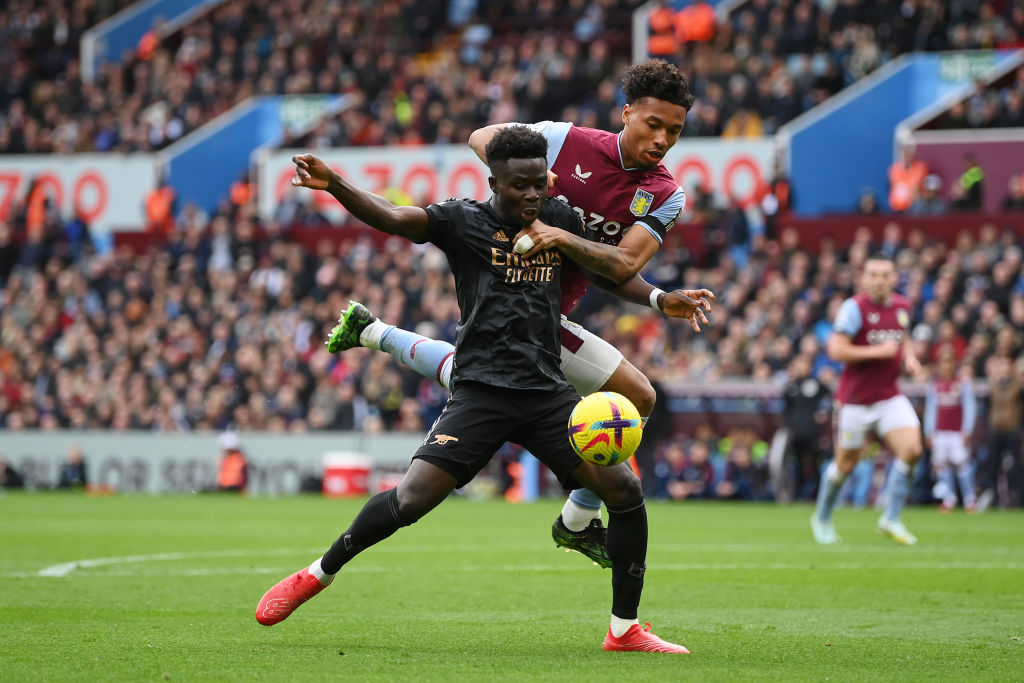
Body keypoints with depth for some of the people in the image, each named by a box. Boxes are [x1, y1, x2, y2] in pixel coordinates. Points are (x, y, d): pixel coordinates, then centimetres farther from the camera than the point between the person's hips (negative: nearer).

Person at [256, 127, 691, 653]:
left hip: (547, 392, 4)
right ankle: (317, 575, 6)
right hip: (481, 392, -4)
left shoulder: (557, 219, 13)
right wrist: (332, 185, -32)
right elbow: (392, 218, -17)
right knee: (412, 498, -17)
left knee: (624, 490, -5)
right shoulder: (465, 221, -1)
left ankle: (625, 629, 8)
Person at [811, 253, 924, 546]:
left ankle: (891, 519, -2)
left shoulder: (903, 306, 6)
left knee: (912, 449, -15)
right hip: (855, 399, -5)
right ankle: (822, 518, 30)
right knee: (846, 464, 5)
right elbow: (836, 350, -21)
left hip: (890, 397, 5)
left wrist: (909, 358, 5)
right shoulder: (854, 307, -14)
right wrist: (877, 351, -23)